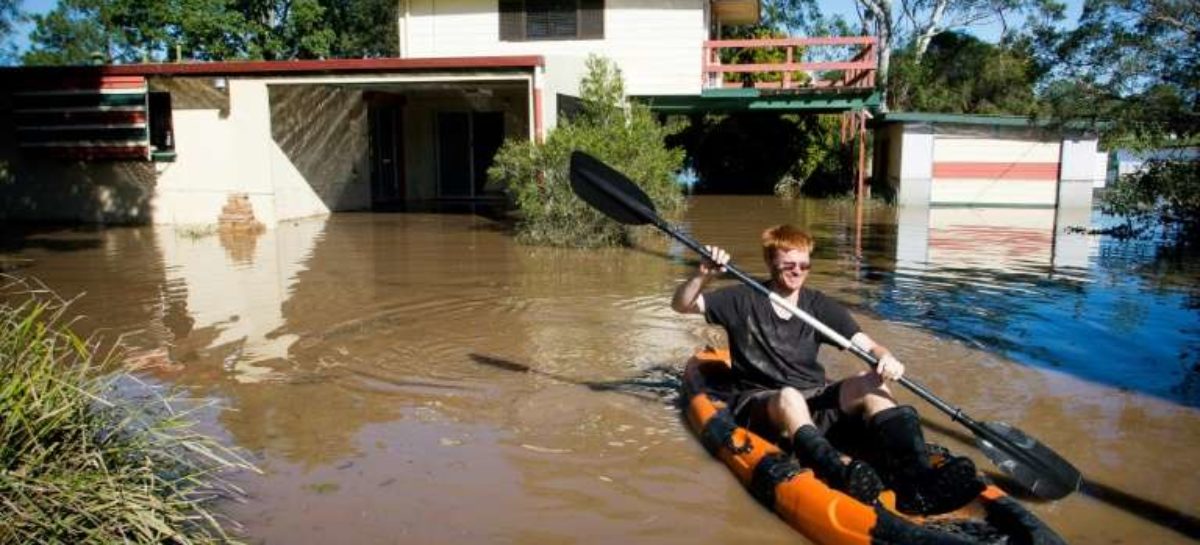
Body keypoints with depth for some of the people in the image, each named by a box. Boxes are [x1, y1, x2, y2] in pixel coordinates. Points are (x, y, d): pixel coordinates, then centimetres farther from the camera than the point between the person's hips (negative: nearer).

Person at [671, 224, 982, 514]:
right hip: (759, 403, -3)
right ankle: (841, 479, -65)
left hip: (814, 399, 3)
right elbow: (681, 305, -1)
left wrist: (886, 359, -25)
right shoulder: (744, 300, 5)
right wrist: (704, 275, -20)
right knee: (790, 396, -38)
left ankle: (917, 479, -48)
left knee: (870, 385, -24)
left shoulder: (820, 306, 9)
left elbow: (868, 346, -2)